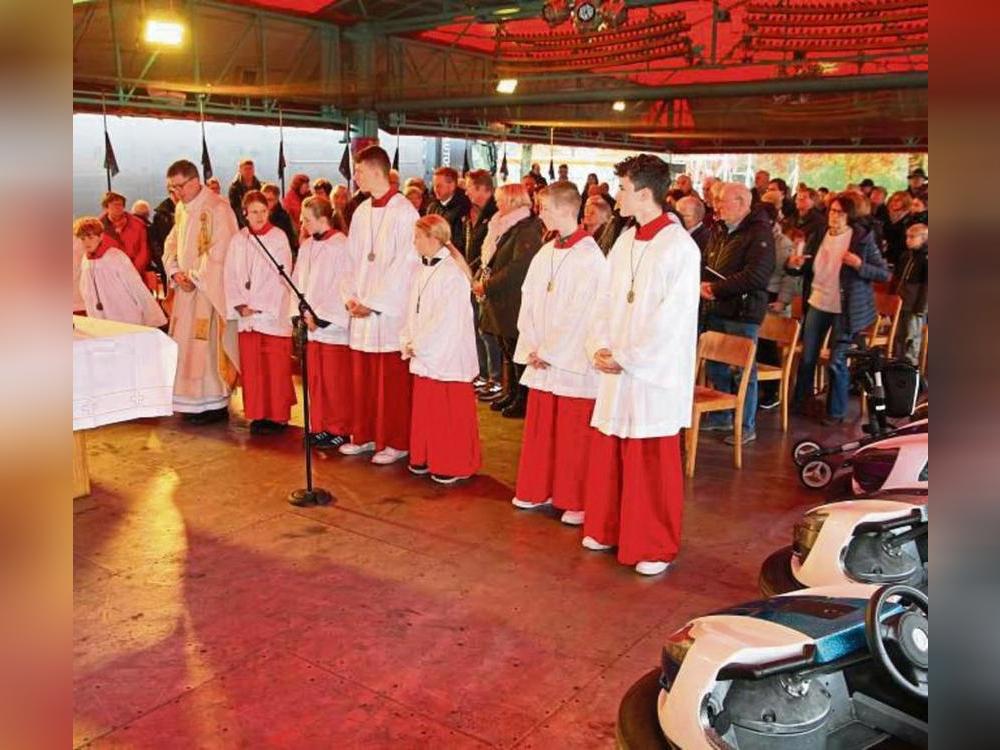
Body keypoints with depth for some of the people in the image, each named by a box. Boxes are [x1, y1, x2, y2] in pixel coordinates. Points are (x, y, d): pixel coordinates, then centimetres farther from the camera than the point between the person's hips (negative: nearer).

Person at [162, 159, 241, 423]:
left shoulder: (217, 208, -13)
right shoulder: (181, 208, 13)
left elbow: (219, 250, -19)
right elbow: (171, 243, 17)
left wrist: (194, 276, -15)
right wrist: (175, 272, 0)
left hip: (211, 288, -8)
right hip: (187, 289, 8)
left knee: (209, 343, -6)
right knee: (186, 344, 10)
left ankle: (215, 404, 3)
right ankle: (193, 401, 20)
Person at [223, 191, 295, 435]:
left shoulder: (279, 238, -3)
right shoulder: (237, 240, 9)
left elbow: (281, 277, -8)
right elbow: (231, 277, 7)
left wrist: (259, 307, -11)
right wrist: (240, 305, -7)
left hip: (273, 314, -4)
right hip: (246, 316, 4)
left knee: (275, 368, -2)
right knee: (251, 368, 5)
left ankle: (277, 416, 6)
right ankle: (257, 415, 14)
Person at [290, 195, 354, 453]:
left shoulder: (341, 246, -11)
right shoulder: (306, 247, 11)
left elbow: (344, 287, -14)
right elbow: (298, 282, 12)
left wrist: (319, 316, -13)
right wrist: (302, 313, -1)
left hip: (333, 326, -6)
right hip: (311, 325, 7)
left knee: (335, 381, 0)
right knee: (315, 379, 11)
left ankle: (338, 430, 11)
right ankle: (319, 427, 22)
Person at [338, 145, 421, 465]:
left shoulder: (403, 211, -11)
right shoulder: (361, 212, 11)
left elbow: (405, 263, -15)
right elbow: (352, 258, 16)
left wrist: (373, 303, -13)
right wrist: (351, 296, 2)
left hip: (390, 310, -7)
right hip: (361, 309, 7)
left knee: (392, 381, 0)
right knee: (361, 377, 12)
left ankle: (396, 442, 12)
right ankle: (364, 435, 25)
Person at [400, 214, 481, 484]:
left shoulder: (452, 272, -17)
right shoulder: (423, 271, 10)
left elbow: (445, 321, -20)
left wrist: (417, 345, -13)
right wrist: (407, 343, 2)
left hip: (447, 358, -8)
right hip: (424, 356, 9)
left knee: (450, 415, 1)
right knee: (424, 411, 16)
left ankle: (453, 466, 14)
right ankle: (426, 459, 29)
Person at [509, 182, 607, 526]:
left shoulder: (590, 257, -13)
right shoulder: (544, 254, 9)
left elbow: (580, 314, -16)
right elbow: (528, 303, 9)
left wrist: (549, 352, -12)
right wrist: (531, 349, -1)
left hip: (573, 363, -6)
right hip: (540, 359, 7)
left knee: (573, 437, 3)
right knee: (538, 430, 13)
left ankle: (576, 502, 16)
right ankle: (537, 491, 28)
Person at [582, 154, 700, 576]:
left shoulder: (680, 247, -13)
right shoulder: (624, 242, 10)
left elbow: (672, 319, -17)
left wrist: (625, 358, -14)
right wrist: (599, 347, -2)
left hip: (654, 373, -7)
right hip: (615, 369, 7)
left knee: (653, 462, 2)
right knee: (607, 454, 13)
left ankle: (657, 547, 17)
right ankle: (608, 530, 31)